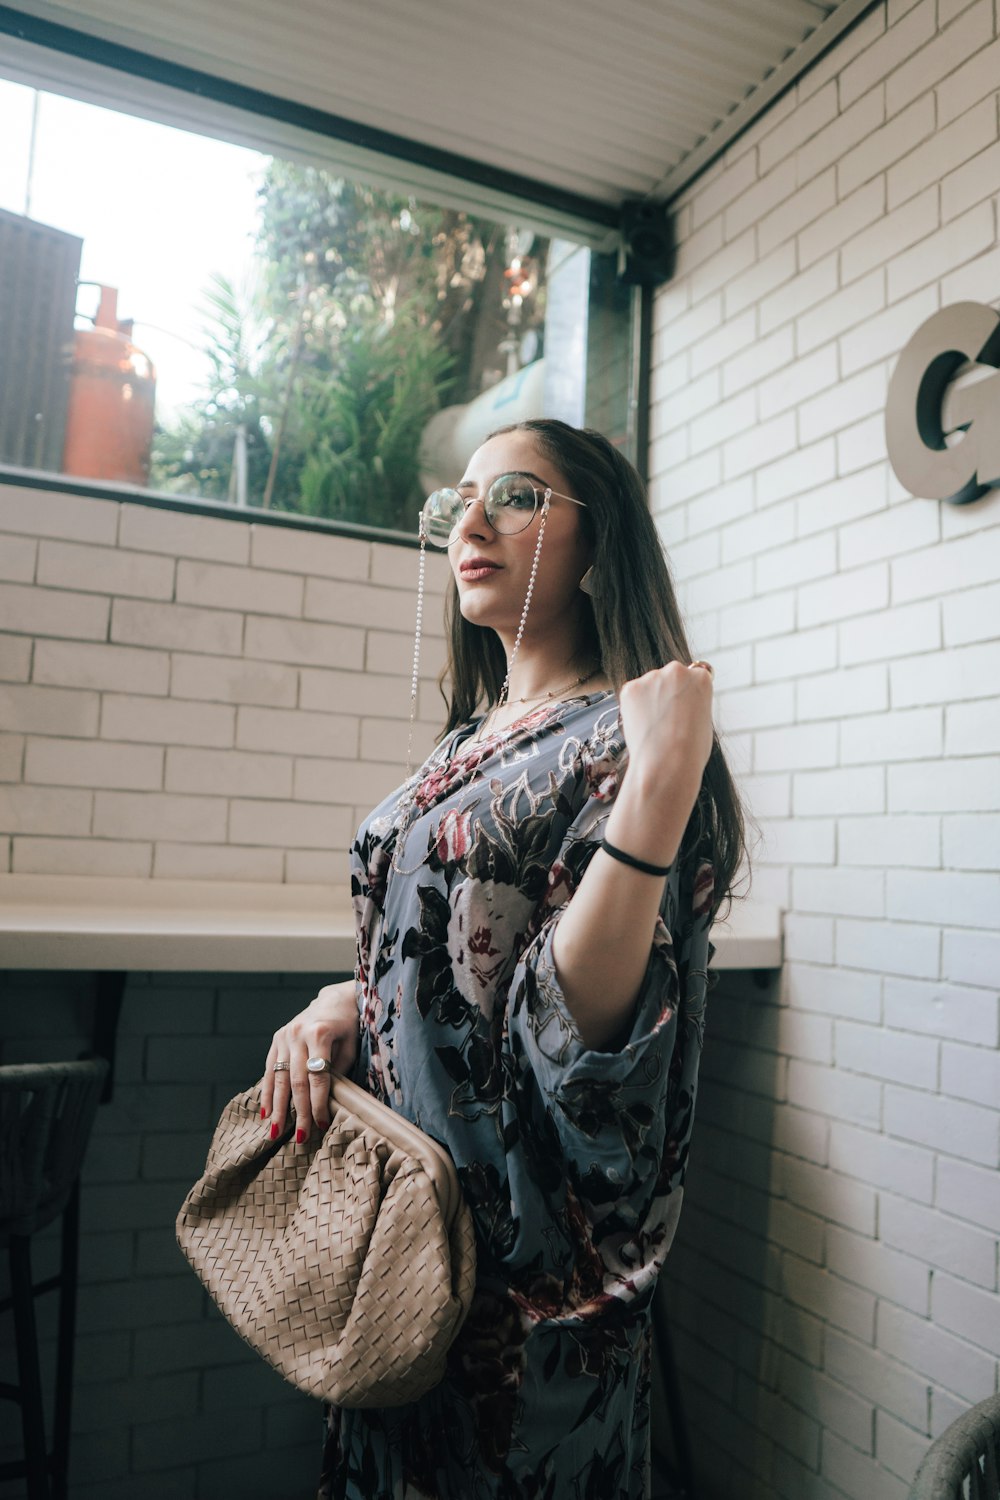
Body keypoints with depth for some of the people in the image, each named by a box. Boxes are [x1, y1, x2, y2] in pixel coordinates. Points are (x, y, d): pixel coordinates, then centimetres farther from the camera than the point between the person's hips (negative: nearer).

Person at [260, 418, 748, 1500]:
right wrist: (344, 1000, -3)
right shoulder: (473, 736, 7)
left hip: (521, 1250, -7)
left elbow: (575, 1019, -25)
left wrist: (661, 785, -34)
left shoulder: (620, 738, -17)